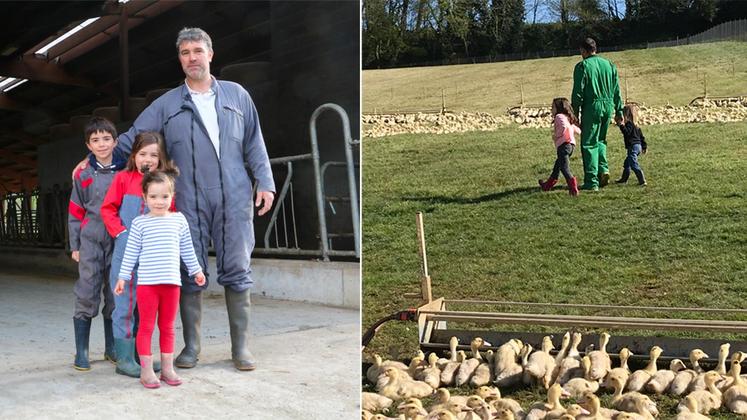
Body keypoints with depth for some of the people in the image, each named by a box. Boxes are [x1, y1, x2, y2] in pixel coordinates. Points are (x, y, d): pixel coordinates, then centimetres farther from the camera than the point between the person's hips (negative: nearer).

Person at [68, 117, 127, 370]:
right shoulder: (83, 175, 5)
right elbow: (75, 212, 7)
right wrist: (75, 245, 3)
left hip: (119, 242, 1)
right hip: (91, 241, -1)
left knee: (116, 296, 6)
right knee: (86, 295, -2)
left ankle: (111, 347, 19)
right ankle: (81, 352, 5)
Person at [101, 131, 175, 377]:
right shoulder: (123, 178, -2)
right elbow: (107, 209, -1)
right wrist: (121, 233, -10)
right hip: (126, 251, -3)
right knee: (125, 304, 0)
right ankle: (124, 359, 8)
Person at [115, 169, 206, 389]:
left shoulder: (178, 220, 6)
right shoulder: (139, 223, 0)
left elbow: (187, 249, 14)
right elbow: (131, 252, 3)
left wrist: (196, 270, 18)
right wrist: (123, 276, 2)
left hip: (171, 282, 2)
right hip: (147, 282, -2)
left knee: (167, 327, 11)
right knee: (146, 327, 3)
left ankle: (167, 368, 19)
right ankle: (146, 371, 10)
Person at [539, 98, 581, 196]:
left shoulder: (559, 116, -4)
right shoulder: (568, 118, 23)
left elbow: (564, 126, -24)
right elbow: (578, 131, 25)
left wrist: (557, 135, -13)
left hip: (563, 145, -10)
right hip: (571, 144, 10)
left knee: (564, 167, -10)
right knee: (557, 165, 22)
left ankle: (573, 187, -21)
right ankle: (548, 184, 36)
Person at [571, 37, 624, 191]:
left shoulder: (582, 66, -4)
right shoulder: (609, 65, 12)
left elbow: (578, 92, -8)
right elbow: (617, 91, 13)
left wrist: (575, 112, -3)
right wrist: (619, 111, 18)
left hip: (591, 107, -5)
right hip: (608, 107, 5)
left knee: (589, 144, 1)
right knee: (600, 140, 23)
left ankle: (592, 181, -2)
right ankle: (603, 169, 4)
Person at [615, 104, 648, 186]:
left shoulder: (629, 123, -13)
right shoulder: (635, 124, 17)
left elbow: (627, 133, -28)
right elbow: (641, 136, 20)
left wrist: (621, 125, -30)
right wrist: (644, 146, 25)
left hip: (633, 147, -11)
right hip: (637, 146, 11)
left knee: (634, 164, -13)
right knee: (627, 163, 22)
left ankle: (642, 181, -18)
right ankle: (624, 179, 34)